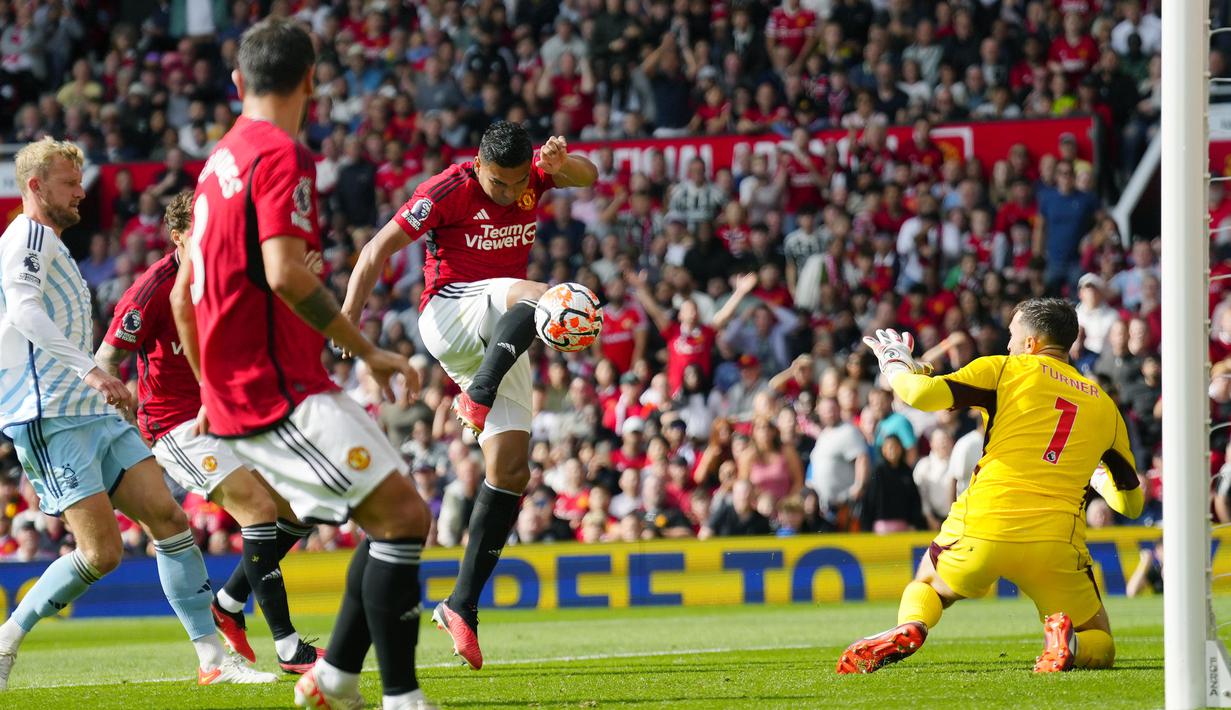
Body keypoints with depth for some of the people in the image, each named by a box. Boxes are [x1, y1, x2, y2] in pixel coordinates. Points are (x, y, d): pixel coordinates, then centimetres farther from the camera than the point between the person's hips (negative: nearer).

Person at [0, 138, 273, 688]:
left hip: (92, 415, 10)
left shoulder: (49, 245, 25)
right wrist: (89, 370, -33)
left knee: (169, 519, -2)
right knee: (100, 552, -16)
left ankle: (213, 660, -5)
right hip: (51, 418, -10)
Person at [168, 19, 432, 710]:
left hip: (239, 389, 10)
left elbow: (183, 295, 22)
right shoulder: (283, 155, -11)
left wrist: (213, 391, 31)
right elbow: (285, 273, -24)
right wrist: (369, 351, -18)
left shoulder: (220, 160, 17)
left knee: (399, 516, 13)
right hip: (281, 393, -10)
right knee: (402, 515, -13)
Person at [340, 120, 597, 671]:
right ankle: (477, 397, -42)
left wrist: (564, 162, -38)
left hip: (498, 344, 6)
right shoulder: (450, 190, -12)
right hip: (449, 314, -6)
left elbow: (587, 177, -14)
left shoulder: (531, 175, 3)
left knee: (511, 471, -4)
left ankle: (462, 605, -1)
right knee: (537, 296, -34)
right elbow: (379, 249, -11)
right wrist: (347, 320, -18)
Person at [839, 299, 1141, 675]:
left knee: (925, 587, 30)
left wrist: (895, 363, 18)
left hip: (983, 529, -1)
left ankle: (908, 629, -8)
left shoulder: (1005, 369, 7)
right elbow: (1131, 502, 23)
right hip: (1055, 542, 1)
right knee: (1100, 646, 18)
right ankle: (1065, 639, -20)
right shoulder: (1105, 406, 17)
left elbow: (921, 394, -4)